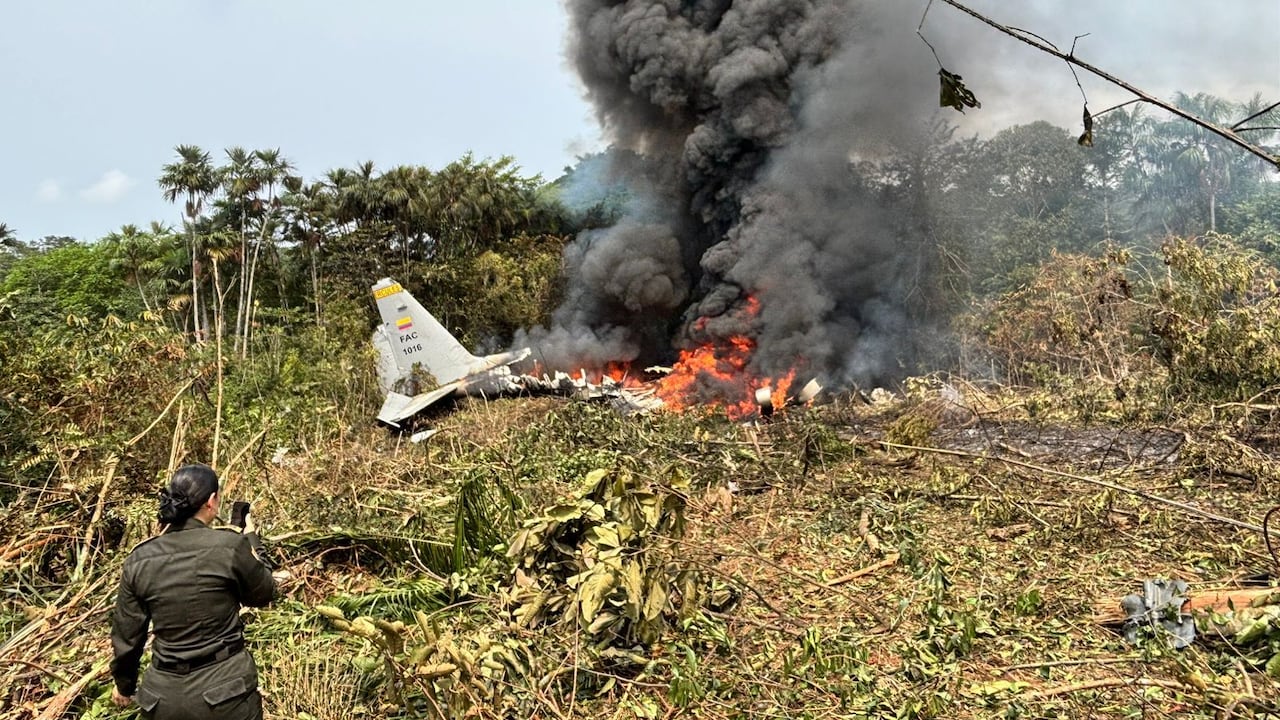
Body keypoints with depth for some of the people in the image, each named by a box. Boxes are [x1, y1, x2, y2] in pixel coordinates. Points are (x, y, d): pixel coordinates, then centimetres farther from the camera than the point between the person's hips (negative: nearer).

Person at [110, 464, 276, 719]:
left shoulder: (139, 560, -3)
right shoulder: (230, 546, -15)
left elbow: (126, 635, 6)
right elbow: (263, 595, 3)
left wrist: (124, 683, 24)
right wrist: (252, 541, 16)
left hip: (163, 696, 3)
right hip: (225, 690, -3)